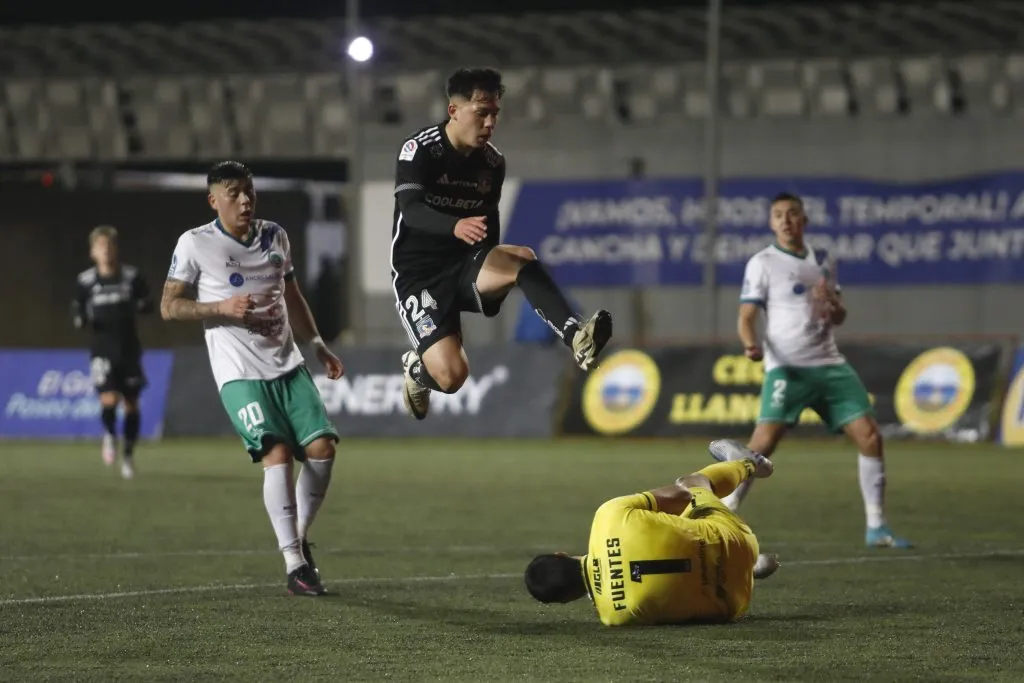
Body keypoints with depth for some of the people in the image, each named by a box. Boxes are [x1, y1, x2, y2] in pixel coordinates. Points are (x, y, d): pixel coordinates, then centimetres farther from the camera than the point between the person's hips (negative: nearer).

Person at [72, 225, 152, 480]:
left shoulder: (132, 276, -1)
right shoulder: (85, 281, -1)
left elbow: (148, 304, 7)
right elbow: (77, 309, 10)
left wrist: (140, 306, -17)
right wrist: (81, 320, -13)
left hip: (129, 349, 1)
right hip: (102, 350, -1)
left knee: (132, 404, 6)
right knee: (109, 399, -17)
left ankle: (128, 454, 25)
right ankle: (110, 435, 15)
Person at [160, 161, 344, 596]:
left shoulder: (275, 237, 13)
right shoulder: (195, 245, -4)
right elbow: (169, 306, -3)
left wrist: (317, 345, 21)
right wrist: (223, 307, -15)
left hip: (288, 365, 6)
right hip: (239, 372, -6)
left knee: (321, 446, -7)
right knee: (277, 454, -19)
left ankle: (300, 538, 16)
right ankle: (295, 566, -16)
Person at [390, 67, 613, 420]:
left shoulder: (492, 162, 3)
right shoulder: (420, 151, -14)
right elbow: (410, 210, -30)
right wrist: (456, 226, -49)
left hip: (465, 265, 5)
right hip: (419, 275, -5)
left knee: (522, 258, -27)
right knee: (451, 374, -19)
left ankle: (575, 337, -41)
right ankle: (417, 368, 17)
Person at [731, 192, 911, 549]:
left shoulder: (823, 260, 15)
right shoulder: (762, 263, -1)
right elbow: (746, 317, -6)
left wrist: (831, 300, -4)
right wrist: (751, 344, -28)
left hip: (830, 365, 5)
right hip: (786, 368, -5)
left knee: (870, 436, -4)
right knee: (763, 442, -20)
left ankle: (876, 527, 5)